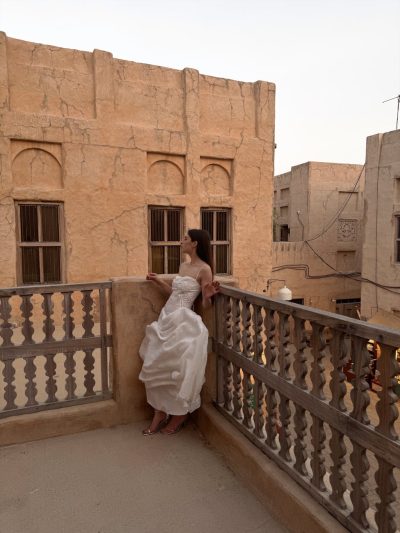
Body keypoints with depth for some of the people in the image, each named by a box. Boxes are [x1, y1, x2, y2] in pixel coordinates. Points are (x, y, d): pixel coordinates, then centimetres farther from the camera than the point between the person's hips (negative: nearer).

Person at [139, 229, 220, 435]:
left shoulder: (204, 269, -11)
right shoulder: (183, 266, 13)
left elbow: (205, 306, -10)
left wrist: (208, 296, -30)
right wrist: (158, 281, 22)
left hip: (183, 322, -8)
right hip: (166, 319, 8)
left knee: (177, 370, 0)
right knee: (157, 368, 10)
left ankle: (179, 416, 24)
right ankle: (159, 415, 26)